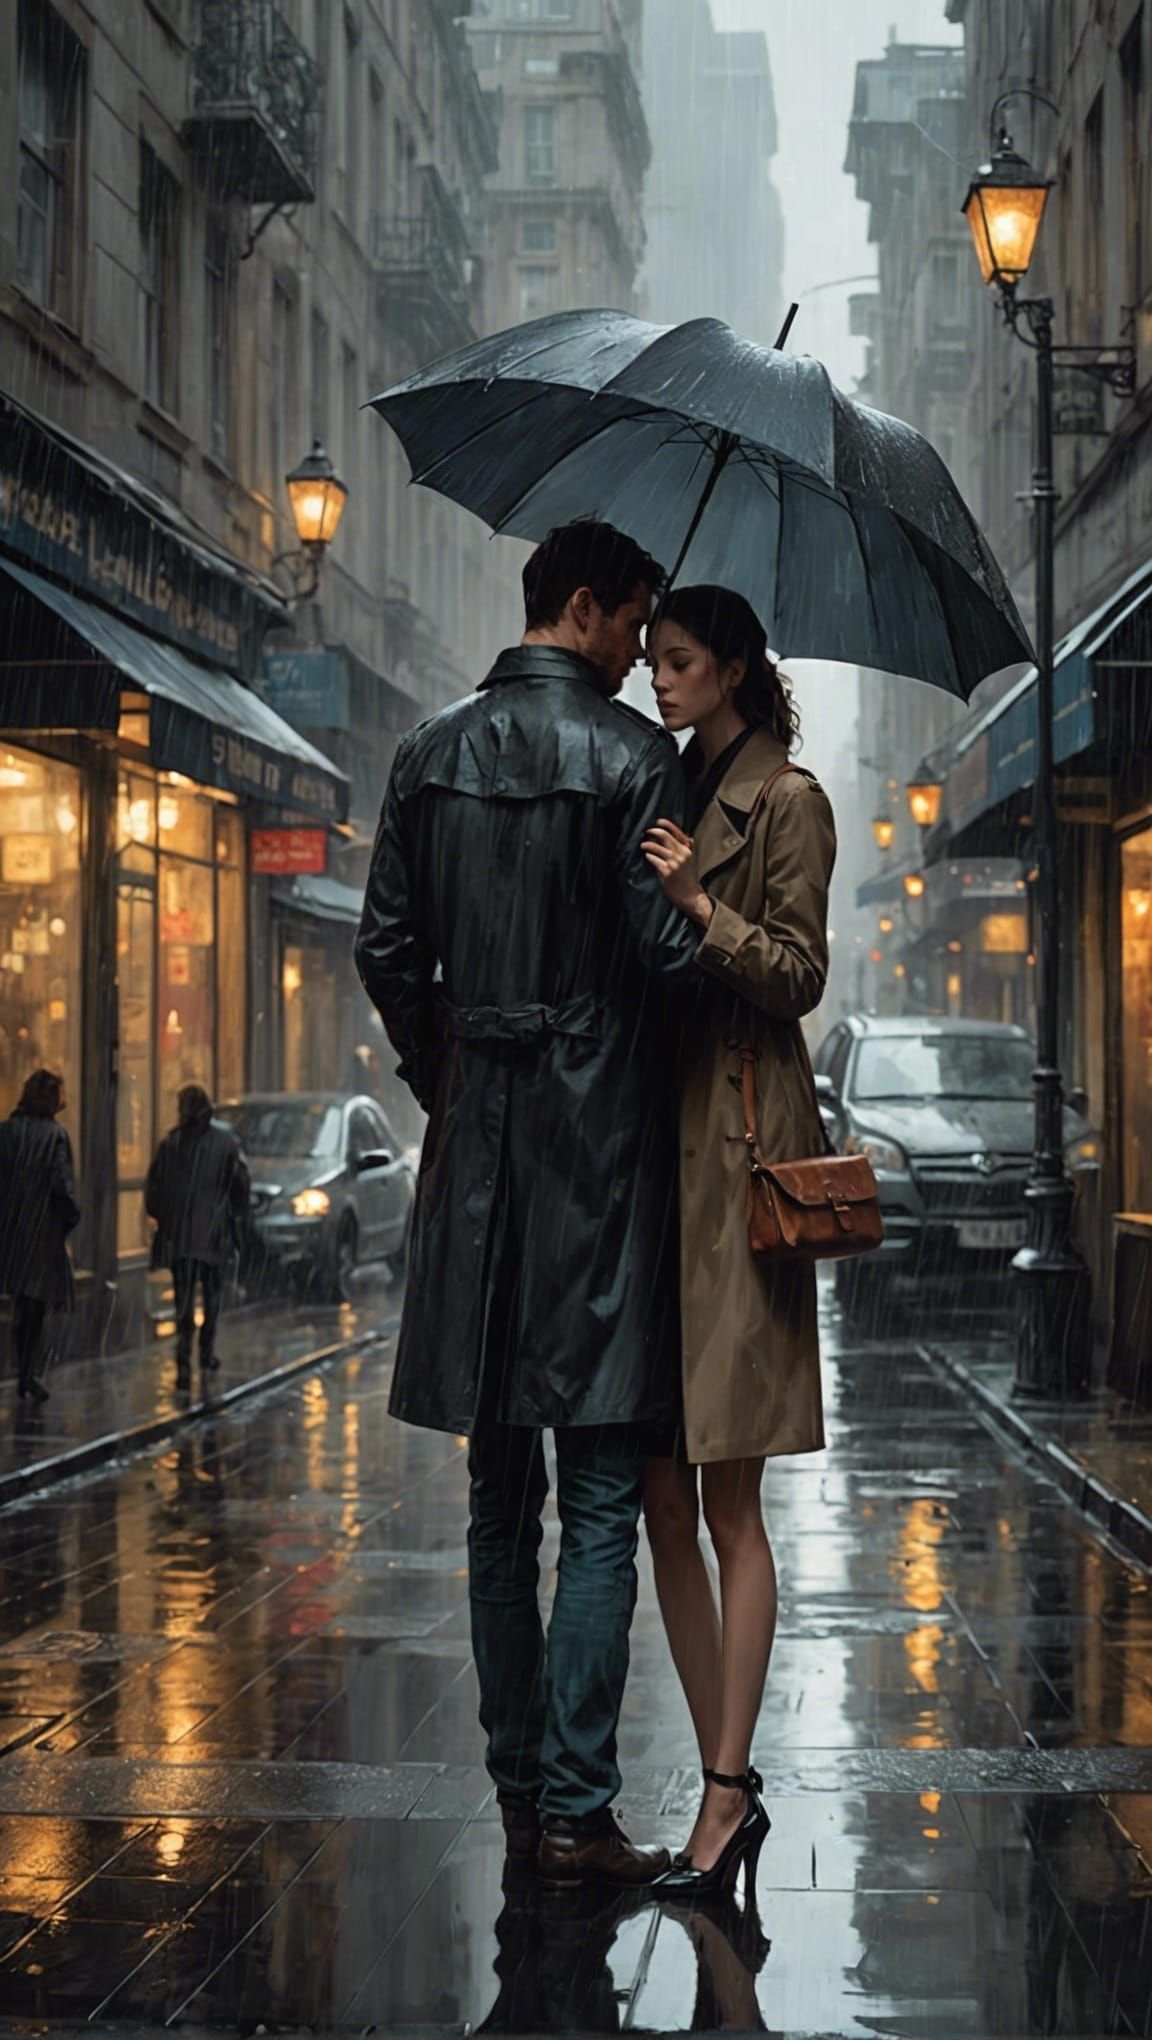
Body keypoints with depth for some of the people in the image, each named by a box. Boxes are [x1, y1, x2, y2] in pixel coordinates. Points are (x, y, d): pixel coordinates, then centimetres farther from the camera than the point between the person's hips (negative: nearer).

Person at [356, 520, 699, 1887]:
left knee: (498, 1498, 13)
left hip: (476, 1147, 5)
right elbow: (664, 947, -13)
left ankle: (518, 1791, 19)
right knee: (600, 1503, -2)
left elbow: (387, 948, 7)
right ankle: (574, 1809, -4)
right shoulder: (631, 754, -8)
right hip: (599, 1137, -5)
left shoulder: (430, 755, 8)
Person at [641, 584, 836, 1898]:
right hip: (650, 1141, 8)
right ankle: (723, 1779, 13)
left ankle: (729, 1793, -3)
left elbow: (799, 977, -9)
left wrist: (701, 908, -22)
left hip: (737, 1148, -7)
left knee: (727, 1494, -7)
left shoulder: (786, 799, -4)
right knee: (659, 1493, 6)